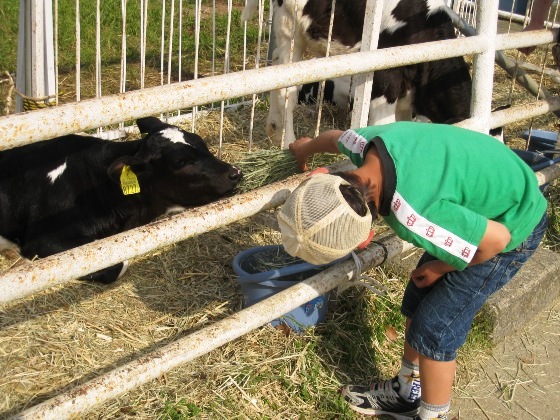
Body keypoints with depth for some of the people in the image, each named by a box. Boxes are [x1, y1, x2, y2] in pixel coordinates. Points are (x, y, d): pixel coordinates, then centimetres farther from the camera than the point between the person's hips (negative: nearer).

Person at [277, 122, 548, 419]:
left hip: (512, 225, -7)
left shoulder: (414, 215, -43)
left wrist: (440, 268, -11)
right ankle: (406, 394, 34)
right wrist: (306, 148, 27)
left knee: (434, 328, -4)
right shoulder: (366, 143, -21)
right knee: (417, 303, 13)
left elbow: (497, 238, -30)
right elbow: (336, 137, 4)